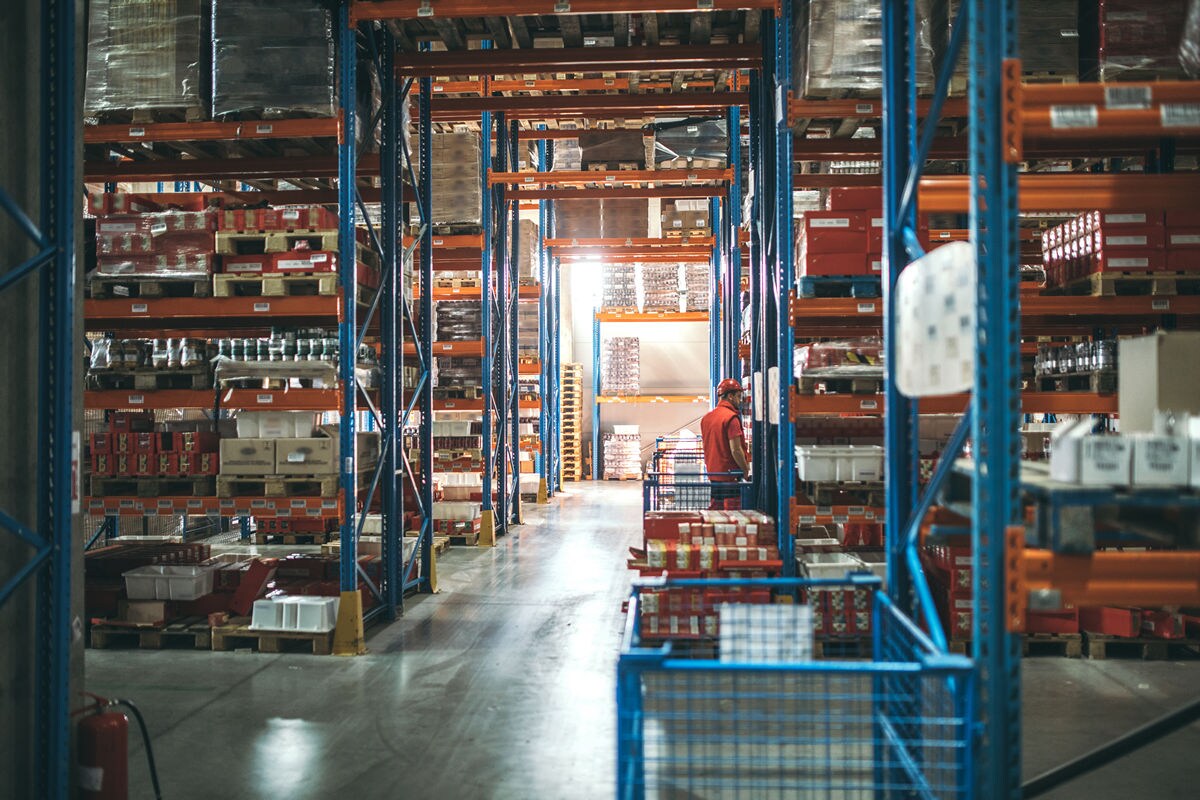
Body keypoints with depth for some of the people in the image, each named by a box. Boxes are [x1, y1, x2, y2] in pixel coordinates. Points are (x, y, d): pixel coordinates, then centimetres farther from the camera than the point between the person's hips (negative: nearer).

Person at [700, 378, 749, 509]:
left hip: (712, 474, 8)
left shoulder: (706, 418, 10)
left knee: (715, 507, 13)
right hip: (729, 475, -8)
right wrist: (746, 470, -7)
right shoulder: (731, 417, -14)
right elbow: (736, 450, -18)